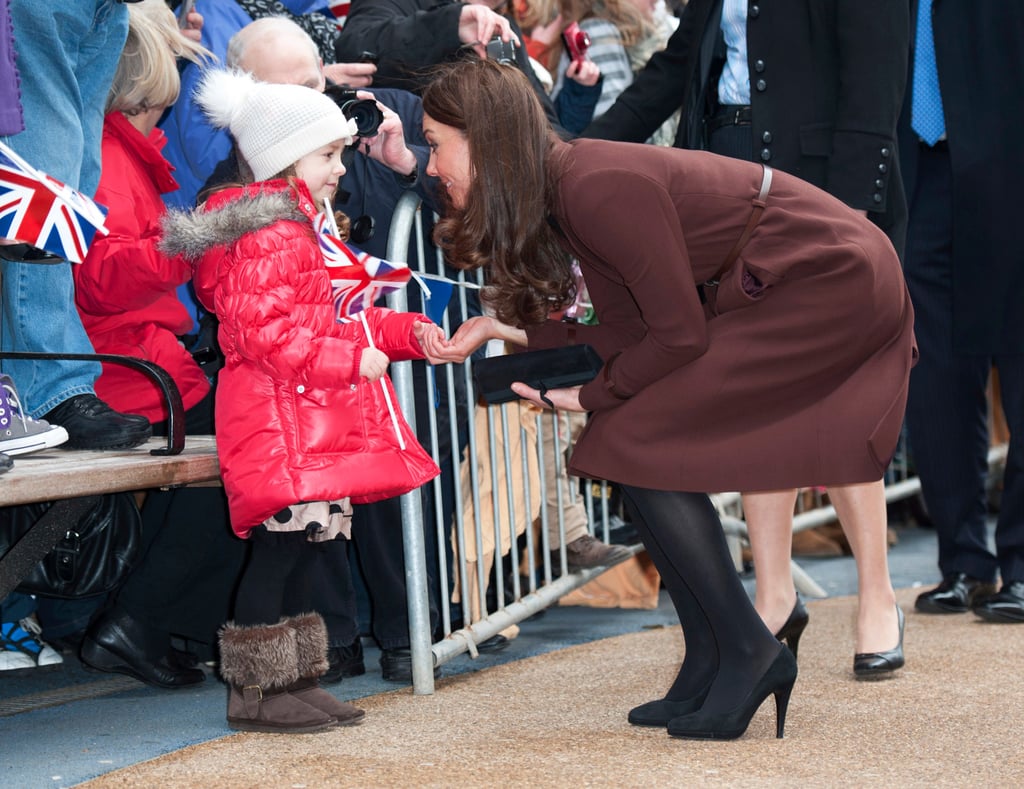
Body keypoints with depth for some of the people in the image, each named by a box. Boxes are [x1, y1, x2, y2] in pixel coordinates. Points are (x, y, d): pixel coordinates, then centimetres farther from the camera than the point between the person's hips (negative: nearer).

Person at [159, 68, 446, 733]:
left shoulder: (303, 230, 22)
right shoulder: (268, 235, -14)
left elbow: (335, 320, 28)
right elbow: (264, 329, -24)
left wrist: (405, 332, 16)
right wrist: (350, 359, -22)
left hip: (317, 421, 11)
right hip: (280, 420, -11)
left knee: (301, 550, 12)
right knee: (281, 547, -8)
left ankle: (295, 679, 18)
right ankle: (255, 692, -2)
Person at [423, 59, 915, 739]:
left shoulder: (598, 188, -23)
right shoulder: (564, 187, 7)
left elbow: (678, 335, -18)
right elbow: (631, 333, 10)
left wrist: (590, 397, -5)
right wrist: (506, 329, 7)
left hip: (833, 284, -9)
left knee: (640, 446, -13)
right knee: (643, 449, 5)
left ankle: (747, 651, -5)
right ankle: (711, 669, 9)